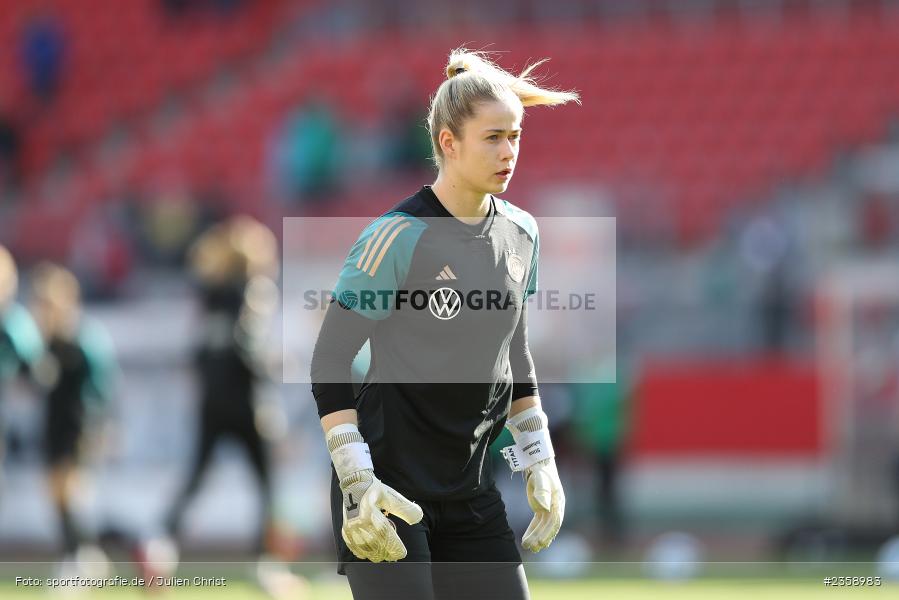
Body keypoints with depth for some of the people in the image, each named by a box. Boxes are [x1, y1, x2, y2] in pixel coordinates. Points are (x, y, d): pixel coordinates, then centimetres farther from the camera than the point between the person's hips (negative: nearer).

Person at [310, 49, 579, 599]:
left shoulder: (521, 234, 6)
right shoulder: (400, 237, -14)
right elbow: (330, 360, -11)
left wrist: (539, 461, 17)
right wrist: (356, 481, -17)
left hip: (468, 487, 7)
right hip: (387, 482, -7)